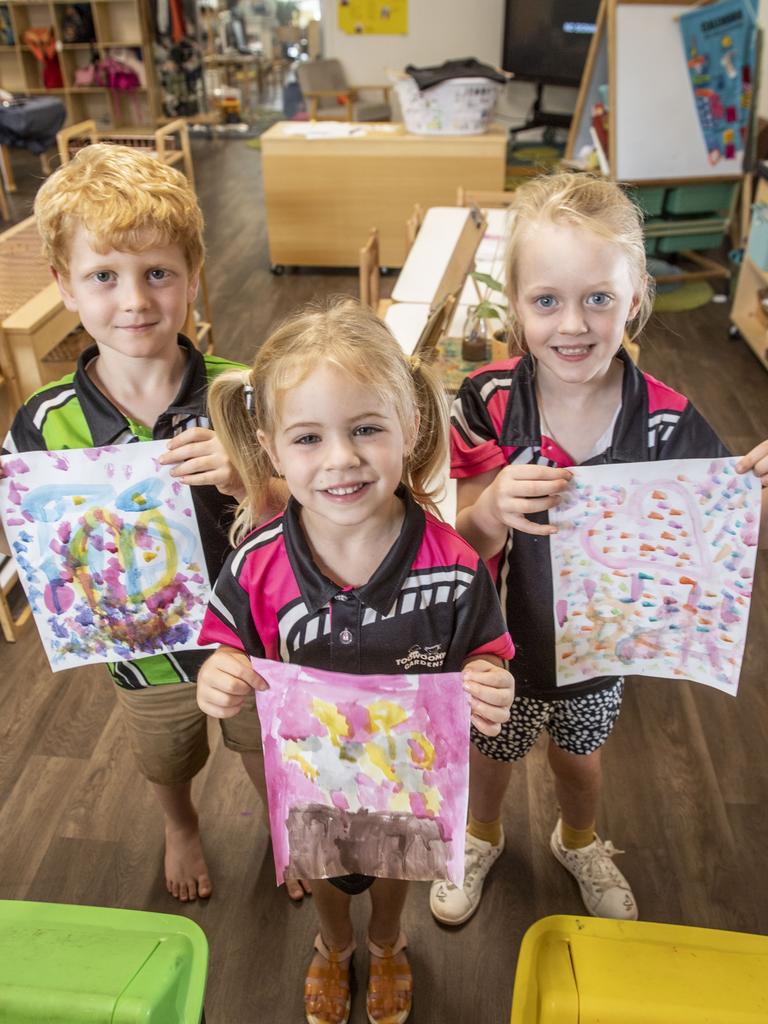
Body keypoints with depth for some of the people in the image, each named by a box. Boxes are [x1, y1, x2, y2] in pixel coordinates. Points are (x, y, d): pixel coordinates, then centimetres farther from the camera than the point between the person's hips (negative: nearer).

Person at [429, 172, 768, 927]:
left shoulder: (667, 422, -21)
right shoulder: (487, 404, -23)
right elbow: (461, 546, -18)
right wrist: (493, 511, -40)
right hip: (501, 640, -1)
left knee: (578, 758, 29)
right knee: (491, 751, 27)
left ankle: (578, 843, 64)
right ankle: (481, 837, 62)